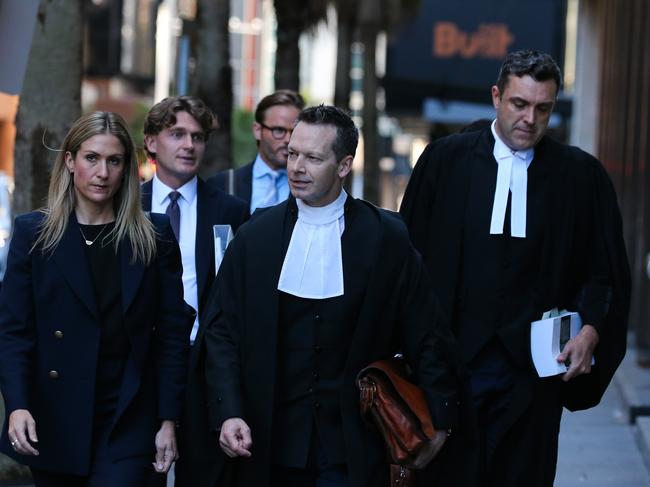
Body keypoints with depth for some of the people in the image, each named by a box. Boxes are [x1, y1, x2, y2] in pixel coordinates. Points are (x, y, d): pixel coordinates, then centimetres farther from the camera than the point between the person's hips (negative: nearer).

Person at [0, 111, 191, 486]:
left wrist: (168, 420, -3)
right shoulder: (34, 233, 3)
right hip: (54, 424, 1)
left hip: (127, 424, -1)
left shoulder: (155, 236, 4)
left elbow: (172, 333, 3)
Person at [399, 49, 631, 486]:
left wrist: (590, 331, -11)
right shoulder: (446, 160, 3)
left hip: (533, 367, 0)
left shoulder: (582, 176, 4)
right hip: (450, 358, 0)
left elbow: (606, 273, 6)